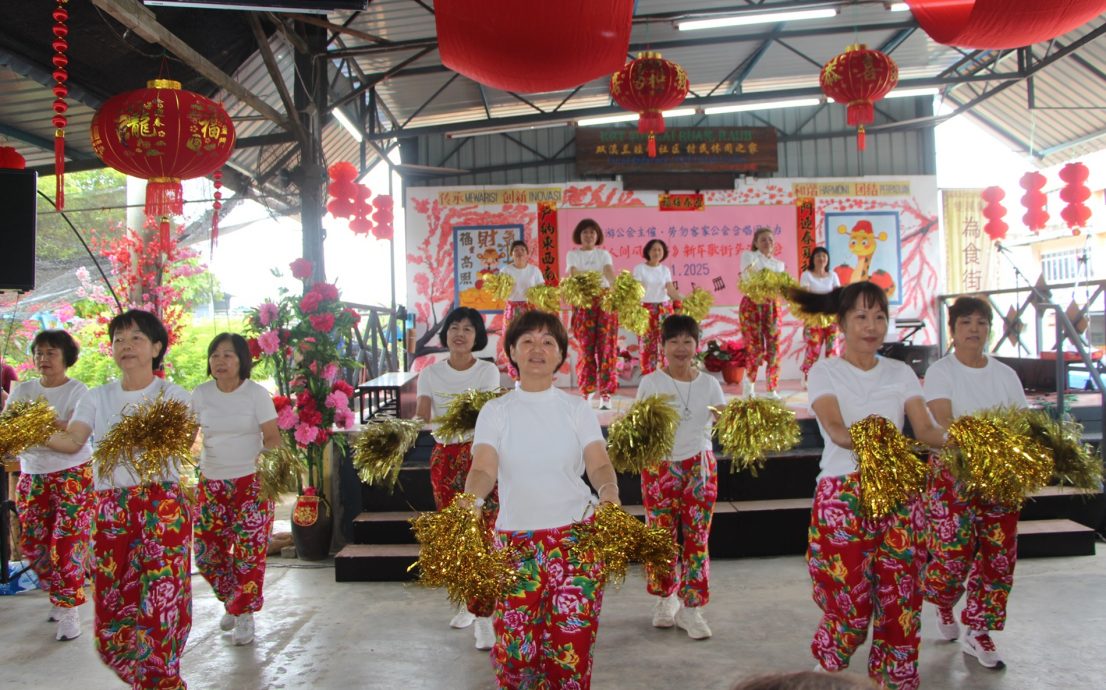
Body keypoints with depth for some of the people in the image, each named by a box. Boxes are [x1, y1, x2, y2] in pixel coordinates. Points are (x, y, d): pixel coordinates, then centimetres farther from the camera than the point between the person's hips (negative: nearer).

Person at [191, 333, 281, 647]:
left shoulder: (257, 394, -6)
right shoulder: (200, 394, 3)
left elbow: (271, 436, -7)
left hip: (250, 482, -3)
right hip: (211, 482, 4)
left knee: (249, 550, -3)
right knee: (207, 550, 6)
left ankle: (244, 612, 17)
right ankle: (233, 600, 32)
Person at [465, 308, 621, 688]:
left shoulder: (577, 408, 4)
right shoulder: (496, 411, 3)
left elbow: (598, 464, -7)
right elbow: (483, 468, -10)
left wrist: (609, 491, -29)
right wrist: (470, 500, -31)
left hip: (575, 537, 0)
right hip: (516, 539, 0)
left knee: (570, 646, 1)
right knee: (515, 648, 2)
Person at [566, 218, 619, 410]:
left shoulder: (604, 254, 12)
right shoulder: (573, 254, 8)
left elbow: (610, 274, -6)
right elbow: (573, 275, -10)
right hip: (583, 302, -1)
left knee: (606, 346, -4)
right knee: (586, 347, -3)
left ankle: (605, 393, 0)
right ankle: (586, 390, 9)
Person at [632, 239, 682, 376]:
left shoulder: (665, 269, 8)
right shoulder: (639, 268, -3)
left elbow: (671, 291, 4)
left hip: (664, 309, 3)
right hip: (646, 309, -3)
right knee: (648, 343, -3)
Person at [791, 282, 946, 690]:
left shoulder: (901, 373, 11)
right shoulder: (825, 372, 0)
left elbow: (925, 429, -1)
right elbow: (835, 429, -16)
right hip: (843, 494, -3)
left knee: (900, 599, 1)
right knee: (849, 603, -2)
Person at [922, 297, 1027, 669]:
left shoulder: (1005, 374, 9)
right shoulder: (940, 372, -4)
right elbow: (941, 421, -17)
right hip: (953, 472, -4)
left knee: (999, 554, 4)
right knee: (954, 550, -8)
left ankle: (978, 633, 20)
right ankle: (942, 604, 26)